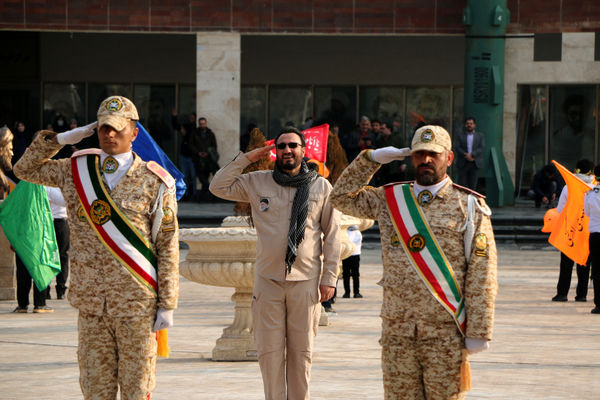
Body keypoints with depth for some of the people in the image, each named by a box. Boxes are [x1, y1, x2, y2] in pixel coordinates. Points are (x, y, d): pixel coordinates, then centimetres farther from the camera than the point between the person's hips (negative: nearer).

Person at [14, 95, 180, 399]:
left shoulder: (154, 182, -2)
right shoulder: (76, 171, 9)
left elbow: (168, 247, -2)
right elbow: (26, 169, 21)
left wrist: (167, 304, -6)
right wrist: (58, 139, 6)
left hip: (136, 305, -3)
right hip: (91, 303, 3)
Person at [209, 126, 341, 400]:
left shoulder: (321, 187, 5)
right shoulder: (257, 183, 7)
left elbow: (332, 235, 7)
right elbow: (218, 187, 6)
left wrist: (329, 278, 1)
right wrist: (246, 158, 1)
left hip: (306, 282, -1)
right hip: (268, 281, 1)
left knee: (302, 351, 3)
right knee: (270, 351, 1)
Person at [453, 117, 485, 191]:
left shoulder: (480, 136, 10)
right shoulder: (460, 135, 9)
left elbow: (481, 148, -3)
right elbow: (457, 148, -2)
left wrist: (471, 155, -17)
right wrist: (466, 156, -16)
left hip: (475, 164, 0)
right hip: (462, 164, 0)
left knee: (472, 184, -2)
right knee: (462, 184, -5)